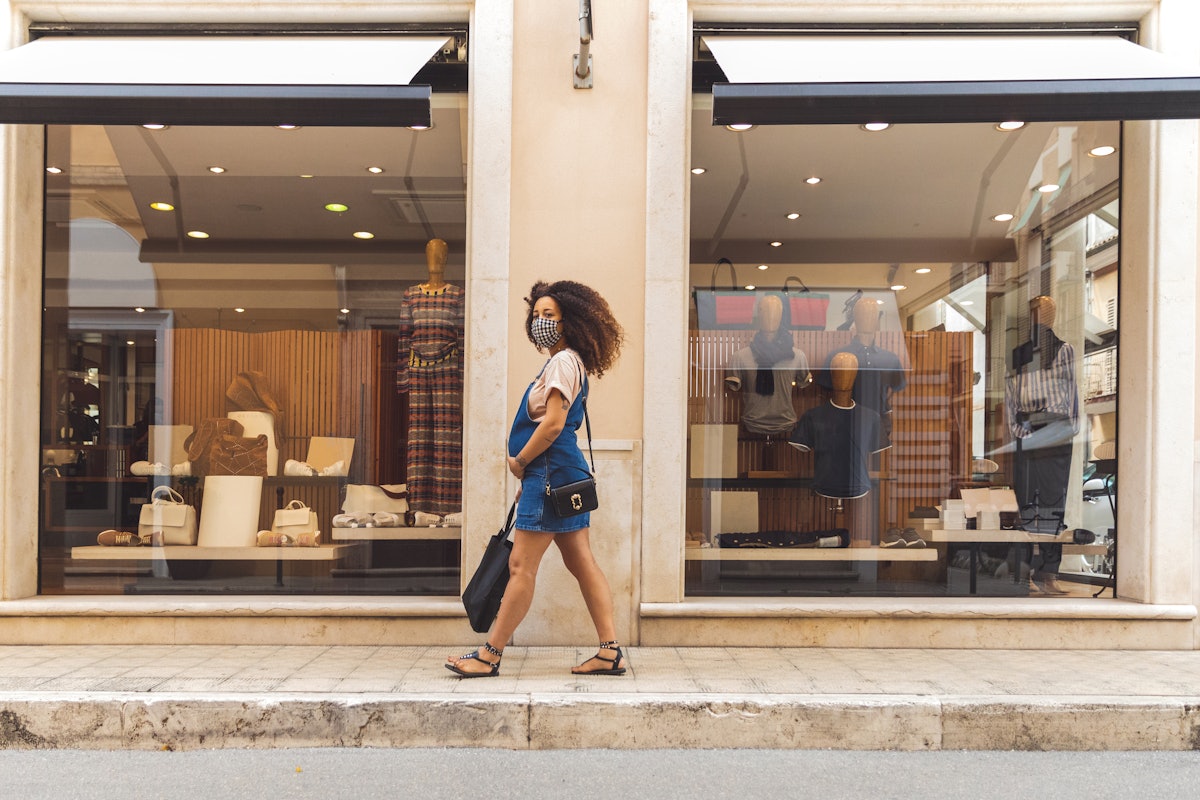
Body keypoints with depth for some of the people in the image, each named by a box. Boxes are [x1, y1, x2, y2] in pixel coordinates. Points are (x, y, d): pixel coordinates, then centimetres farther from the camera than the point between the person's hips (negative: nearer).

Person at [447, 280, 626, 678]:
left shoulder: (564, 361, -12)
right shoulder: (566, 361, 19)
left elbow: (553, 424, -21)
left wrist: (519, 461, -8)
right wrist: (529, 480, 18)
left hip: (551, 472, -11)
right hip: (564, 473, 11)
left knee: (521, 566, -6)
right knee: (582, 562, 8)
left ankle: (489, 656, -1)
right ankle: (610, 652, 8)